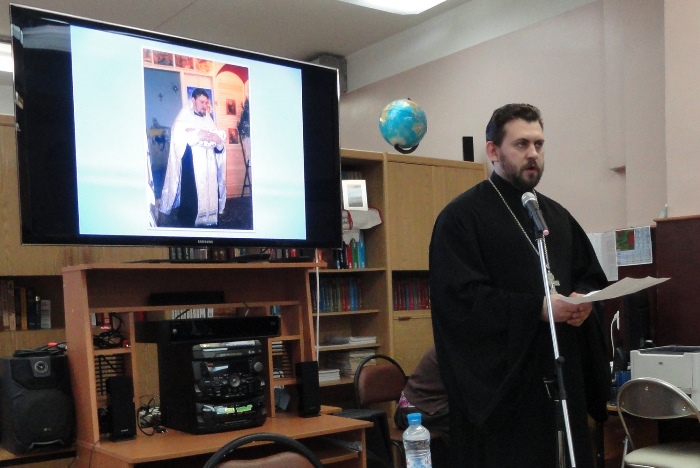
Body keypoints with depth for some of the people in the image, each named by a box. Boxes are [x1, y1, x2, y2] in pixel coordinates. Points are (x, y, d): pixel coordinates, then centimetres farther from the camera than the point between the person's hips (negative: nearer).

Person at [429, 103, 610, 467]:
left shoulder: (557, 216, 16)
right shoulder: (462, 216, -7)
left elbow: (593, 275, 21)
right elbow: (460, 298, -16)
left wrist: (585, 299, -3)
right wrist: (537, 308, -21)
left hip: (561, 374, 7)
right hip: (498, 376, -6)